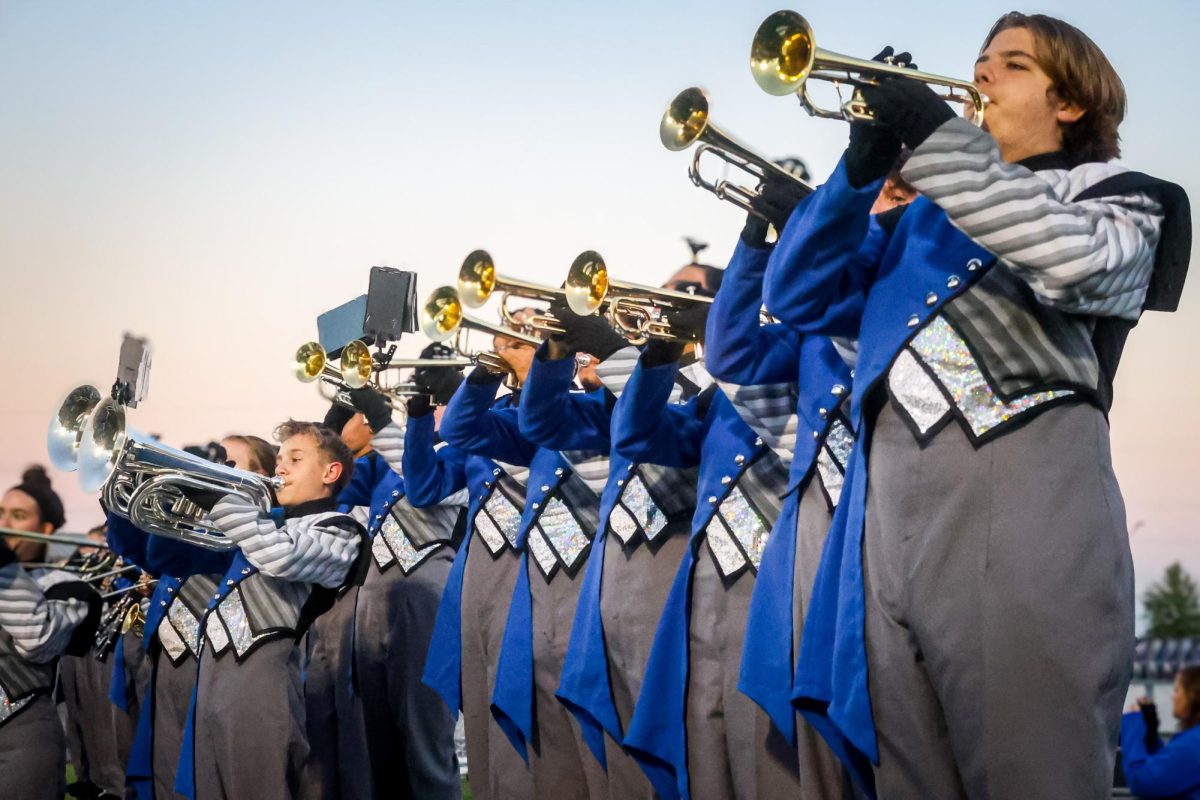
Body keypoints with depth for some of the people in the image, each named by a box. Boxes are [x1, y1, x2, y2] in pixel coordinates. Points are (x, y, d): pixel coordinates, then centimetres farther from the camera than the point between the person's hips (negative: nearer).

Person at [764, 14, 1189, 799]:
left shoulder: (1112, 193, 14)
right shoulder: (918, 212, 29)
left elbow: (1077, 264, -11)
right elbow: (799, 298, 18)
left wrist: (938, 137, -9)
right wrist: (861, 170, 4)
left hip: (1019, 495, -5)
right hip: (889, 508, 5)